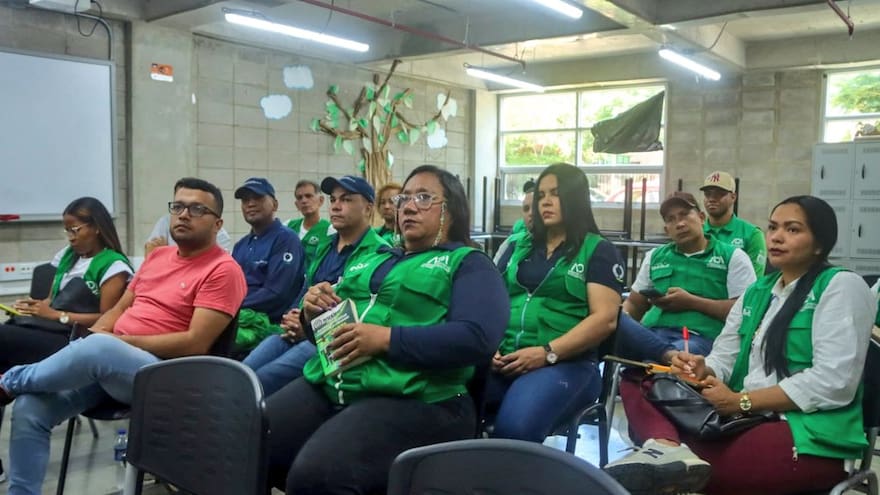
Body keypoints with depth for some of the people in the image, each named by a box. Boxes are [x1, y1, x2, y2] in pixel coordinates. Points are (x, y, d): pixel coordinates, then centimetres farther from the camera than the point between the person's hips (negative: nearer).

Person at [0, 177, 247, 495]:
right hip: (104, 361, 7)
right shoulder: (158, 255, 17)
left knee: (98, 348, -34)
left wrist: (120, 340, -12)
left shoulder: (223, 270, -9)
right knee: (29, 407, -13)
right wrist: (93, 333, -1)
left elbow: (195, 343, -16)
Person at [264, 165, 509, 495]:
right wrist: (313, 311, 4)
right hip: (326, 384, 6)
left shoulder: (469, 264, 5)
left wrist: (386, 339, -17)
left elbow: (478, 338, -12)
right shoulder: (371, 259, 25)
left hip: (411, 399, -6)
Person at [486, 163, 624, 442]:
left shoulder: (599, 251, 7)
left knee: (515, 427, -34)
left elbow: (605, 319, -4)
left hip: (565, 363, -4)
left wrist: (546, 353, -15)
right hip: (504, 360, 4)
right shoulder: (519, 247, 22)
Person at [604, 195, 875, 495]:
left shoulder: (842, 286, -4)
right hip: (747, 421, 8)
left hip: (810, 436, -7)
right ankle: (667, 447, -39)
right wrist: (702, 372, -13)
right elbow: (724, 359, 12)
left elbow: (834, 383, -15)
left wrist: (741, 401, -15)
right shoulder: (756, 292, 18)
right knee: (638, 383, -16)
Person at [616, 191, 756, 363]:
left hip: (699, 338, -6)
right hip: (651, 335, 7)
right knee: (614, 323, -33)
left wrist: (691, 302, -5)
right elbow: (633, 304, 27)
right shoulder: (654, 256, 25)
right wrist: (619, 319, 2)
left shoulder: (733, 256, 12)